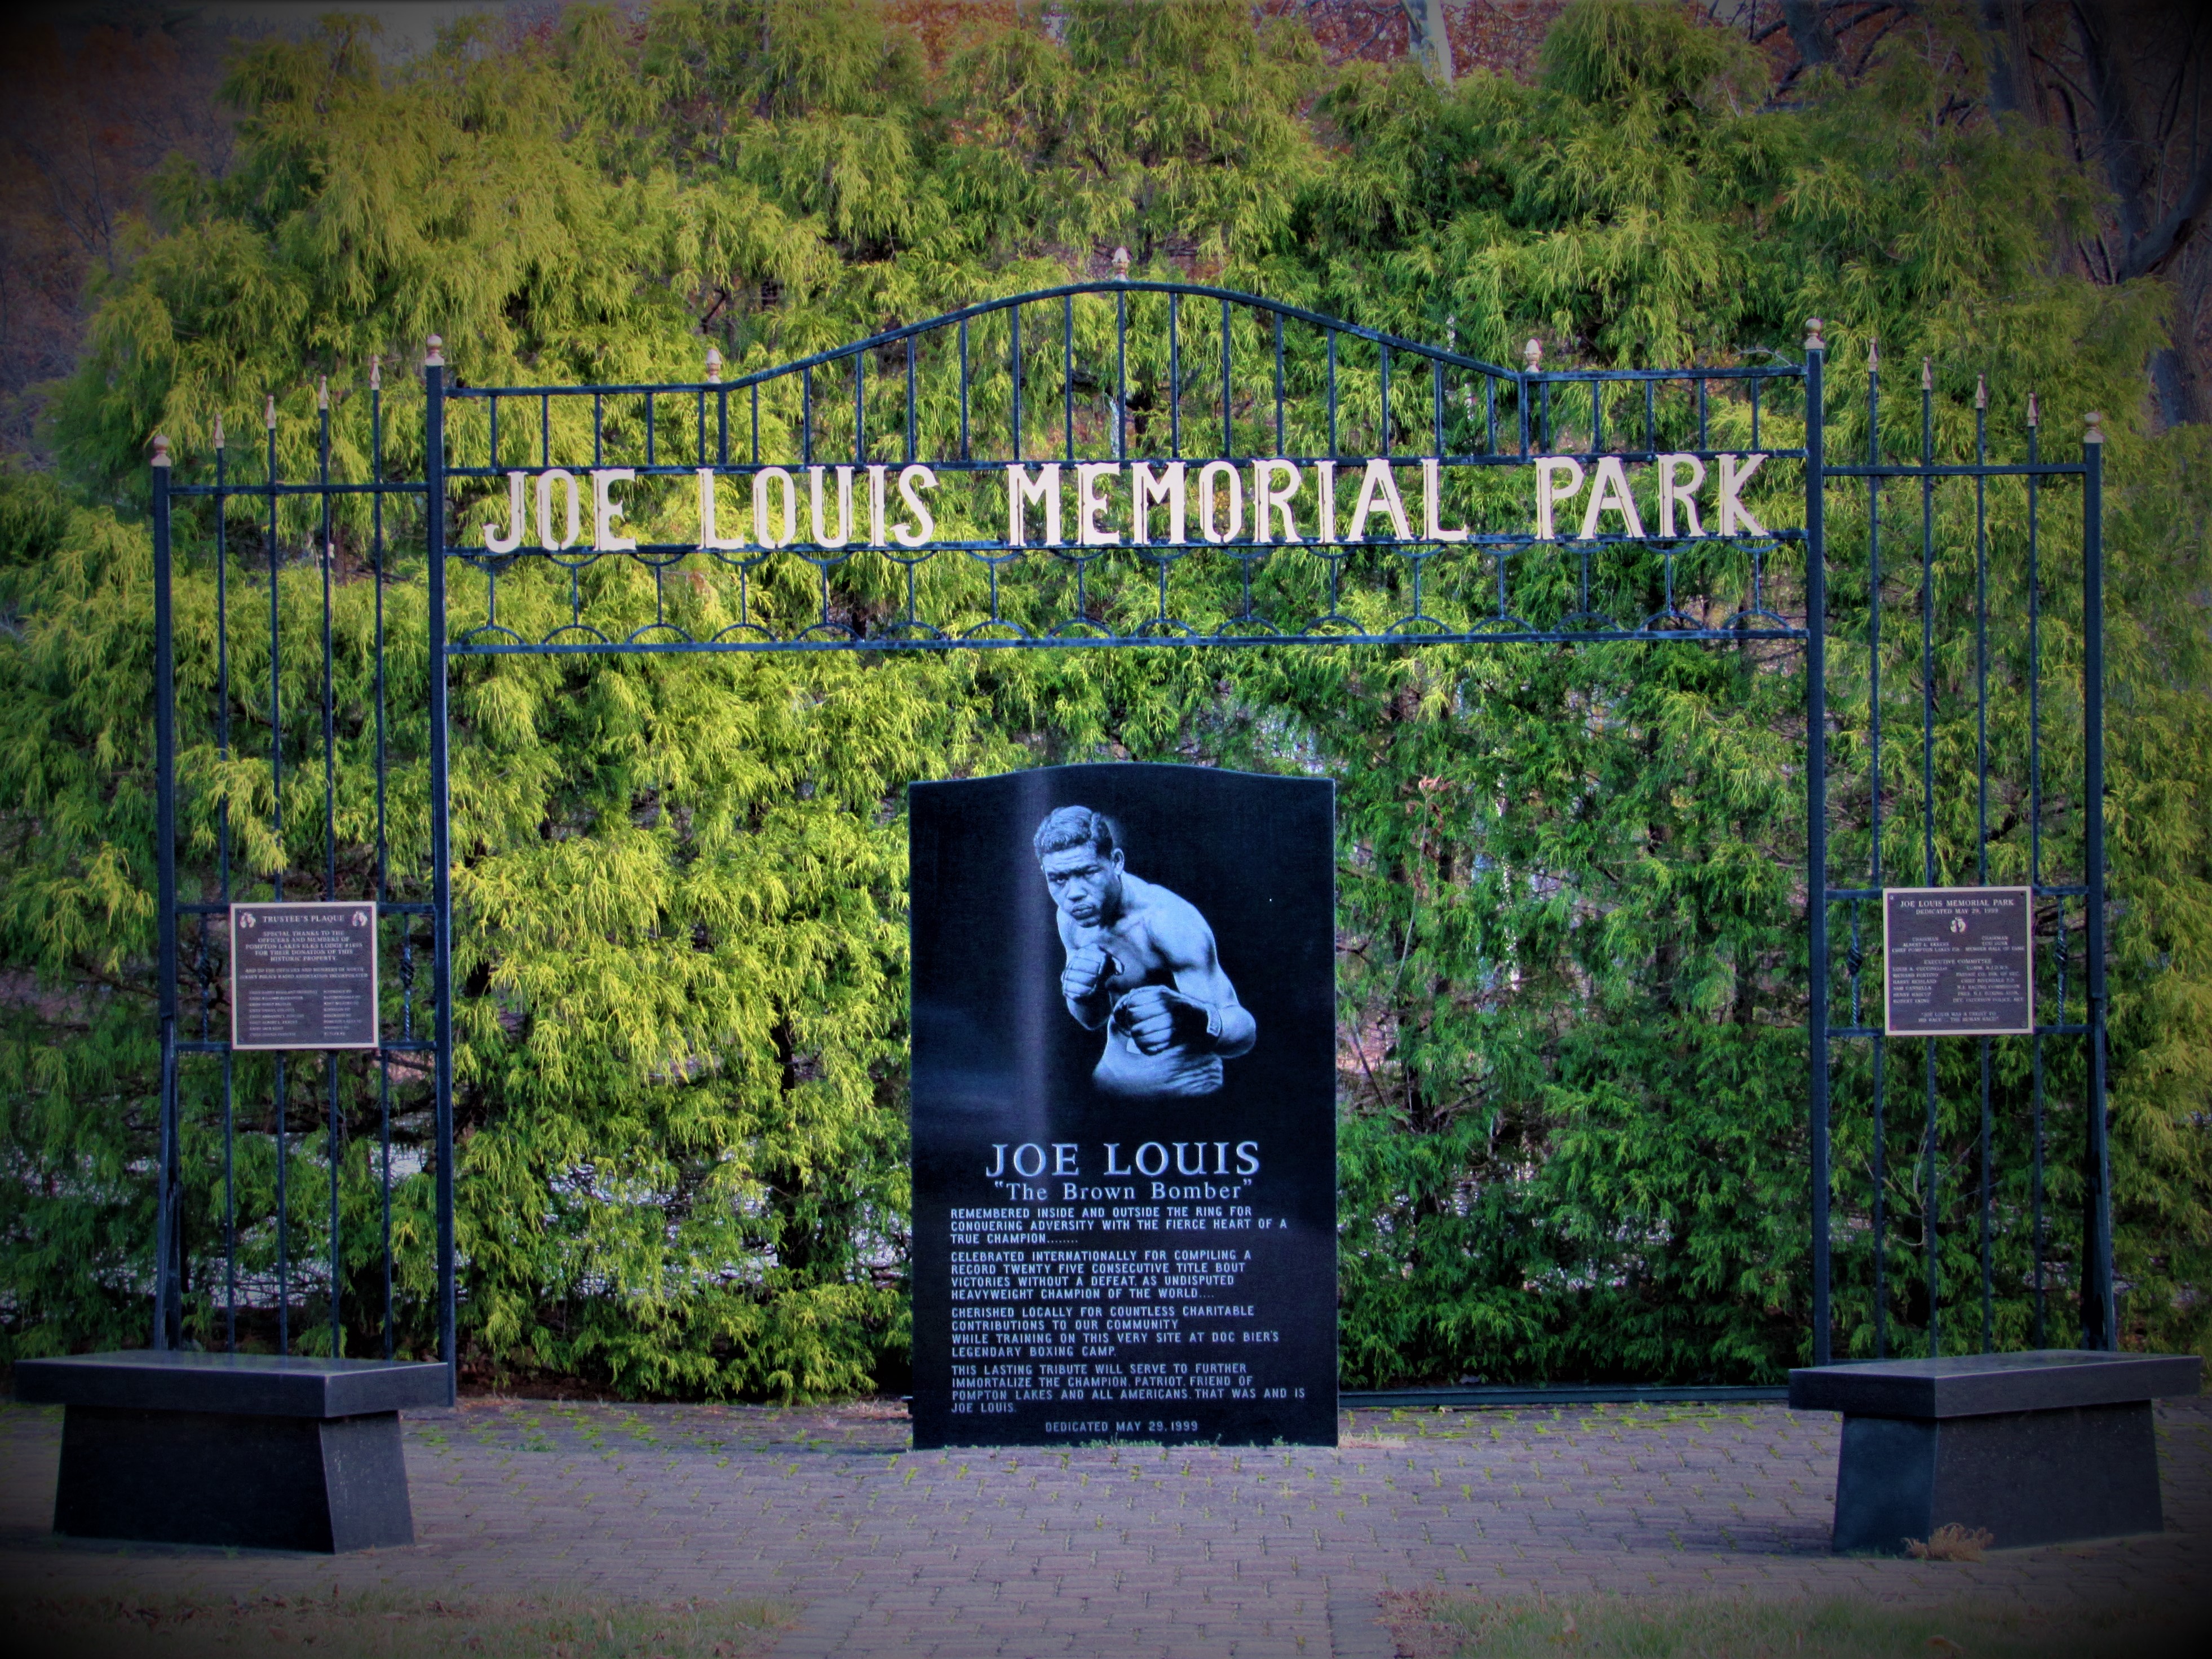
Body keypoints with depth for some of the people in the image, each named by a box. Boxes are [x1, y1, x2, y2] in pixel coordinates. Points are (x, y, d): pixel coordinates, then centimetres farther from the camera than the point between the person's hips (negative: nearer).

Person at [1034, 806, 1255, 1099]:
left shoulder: (1169, 920, -30)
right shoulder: (1070, 917, -7)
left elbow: (1245, 1030, -38)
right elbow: (1093, 1020, 6)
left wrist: (1191, 1021, -63)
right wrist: (1080, 995, -20)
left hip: (1182, 1087, -6)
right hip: (1113, 1079, 6)